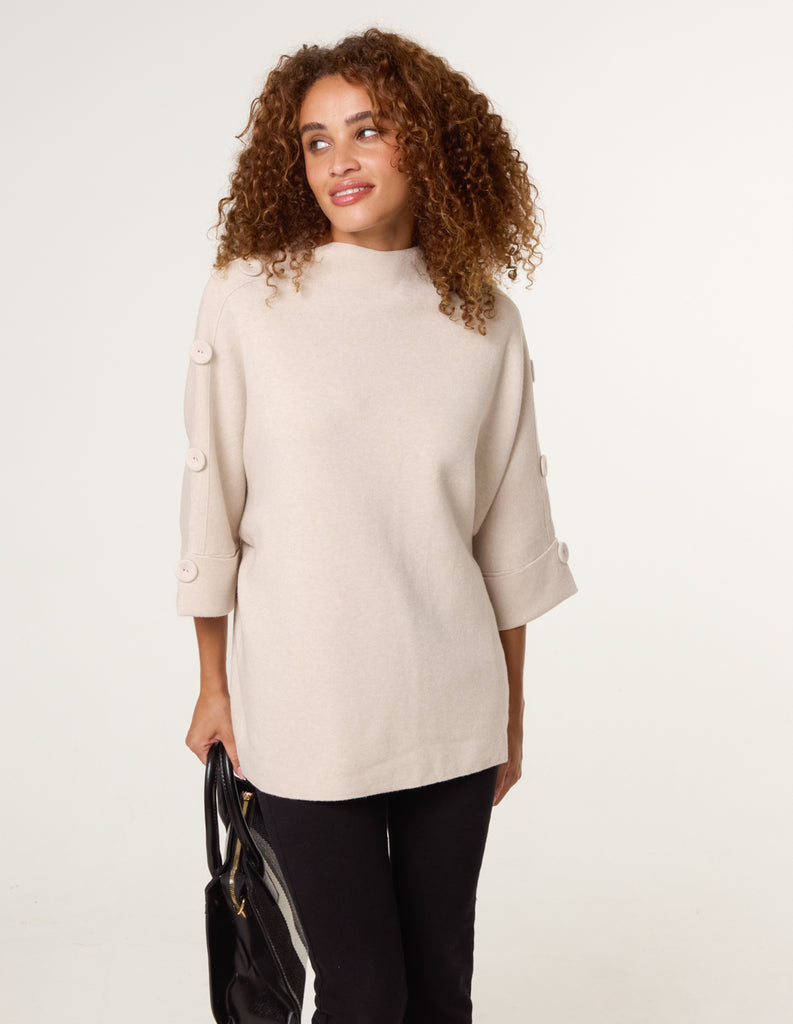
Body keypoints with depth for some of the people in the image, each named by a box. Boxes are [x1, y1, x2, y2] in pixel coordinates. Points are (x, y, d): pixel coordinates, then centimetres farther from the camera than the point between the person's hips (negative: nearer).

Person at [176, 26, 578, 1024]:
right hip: (304, 710, -2)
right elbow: (212, 500, -1)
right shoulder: (248, 298, -6)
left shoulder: (486, 322, 1)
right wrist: (214, 686, 3)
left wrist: (512, 711, 11)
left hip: (451, 709, 3)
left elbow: (508, 532, 7)